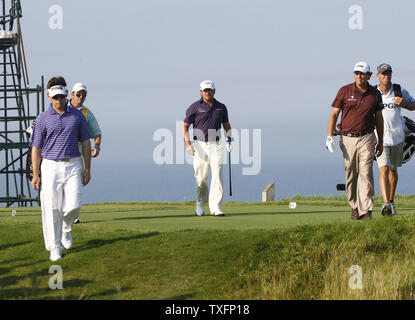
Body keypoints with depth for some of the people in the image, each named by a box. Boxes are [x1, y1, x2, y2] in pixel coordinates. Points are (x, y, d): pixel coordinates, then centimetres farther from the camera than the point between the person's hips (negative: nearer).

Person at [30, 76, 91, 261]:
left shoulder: (77, 116, 6)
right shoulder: (42, 119, 0)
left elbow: (85, 142, 12)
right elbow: (36, 148, 1)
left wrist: (87, 169, 7)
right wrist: (35, 174, -4)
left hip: (73, 165, 1)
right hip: (51, 166, -1)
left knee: (73, 205, -8)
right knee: (52, 208, -5)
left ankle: (65, 229, 23)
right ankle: (54, 247, 2)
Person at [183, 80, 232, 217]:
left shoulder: (221, 107, 9)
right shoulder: (195, 107, -1)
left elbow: (226, 124, 23)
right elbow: (185, 126, 1)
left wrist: (229, 139, 8)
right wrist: (188, 144, -9)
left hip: (215, 145, 2)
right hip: (200, 146, -2)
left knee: (217, 175, -12)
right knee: (201, 178, 2)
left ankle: (216, 208, -14)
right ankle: (200, 204, 25)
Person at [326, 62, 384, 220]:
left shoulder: (375, 94, 5)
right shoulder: (344, 91, 0)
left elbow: (379, 118, 14)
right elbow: (334, 114, 3)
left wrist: (380, 141, 16)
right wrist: (329, 136, -7)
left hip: (367, 138, 0)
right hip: (347, 138, 1)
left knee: (366, 173, -12)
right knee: (351, 175, 6)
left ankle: (366, 211, -16)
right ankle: (354, 206, 23)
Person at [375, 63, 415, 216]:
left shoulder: (400, 91, 2)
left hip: (397, 135, 3)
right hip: (380, 137, -3)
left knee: (393, 169, 16)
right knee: (383, 170, -18)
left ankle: (391, 201, 34)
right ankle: (386, 204, -30)